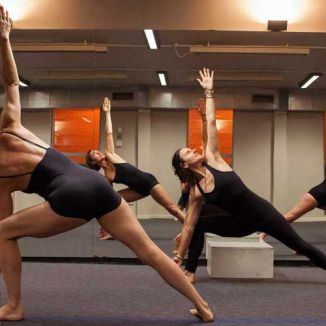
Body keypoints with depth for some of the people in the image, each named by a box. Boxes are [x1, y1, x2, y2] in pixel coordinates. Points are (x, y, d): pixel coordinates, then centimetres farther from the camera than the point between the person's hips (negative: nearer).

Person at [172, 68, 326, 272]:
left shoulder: (212, 159, -10)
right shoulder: (195, 192, -9)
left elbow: (211, 121, -8)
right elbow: (189, 227, -4)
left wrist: (209, 91, -5)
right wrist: (179, 256, -2)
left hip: (261, 211, -1)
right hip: (240, 225, 1)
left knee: (299, 245, 8)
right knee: (201, 223, -6)